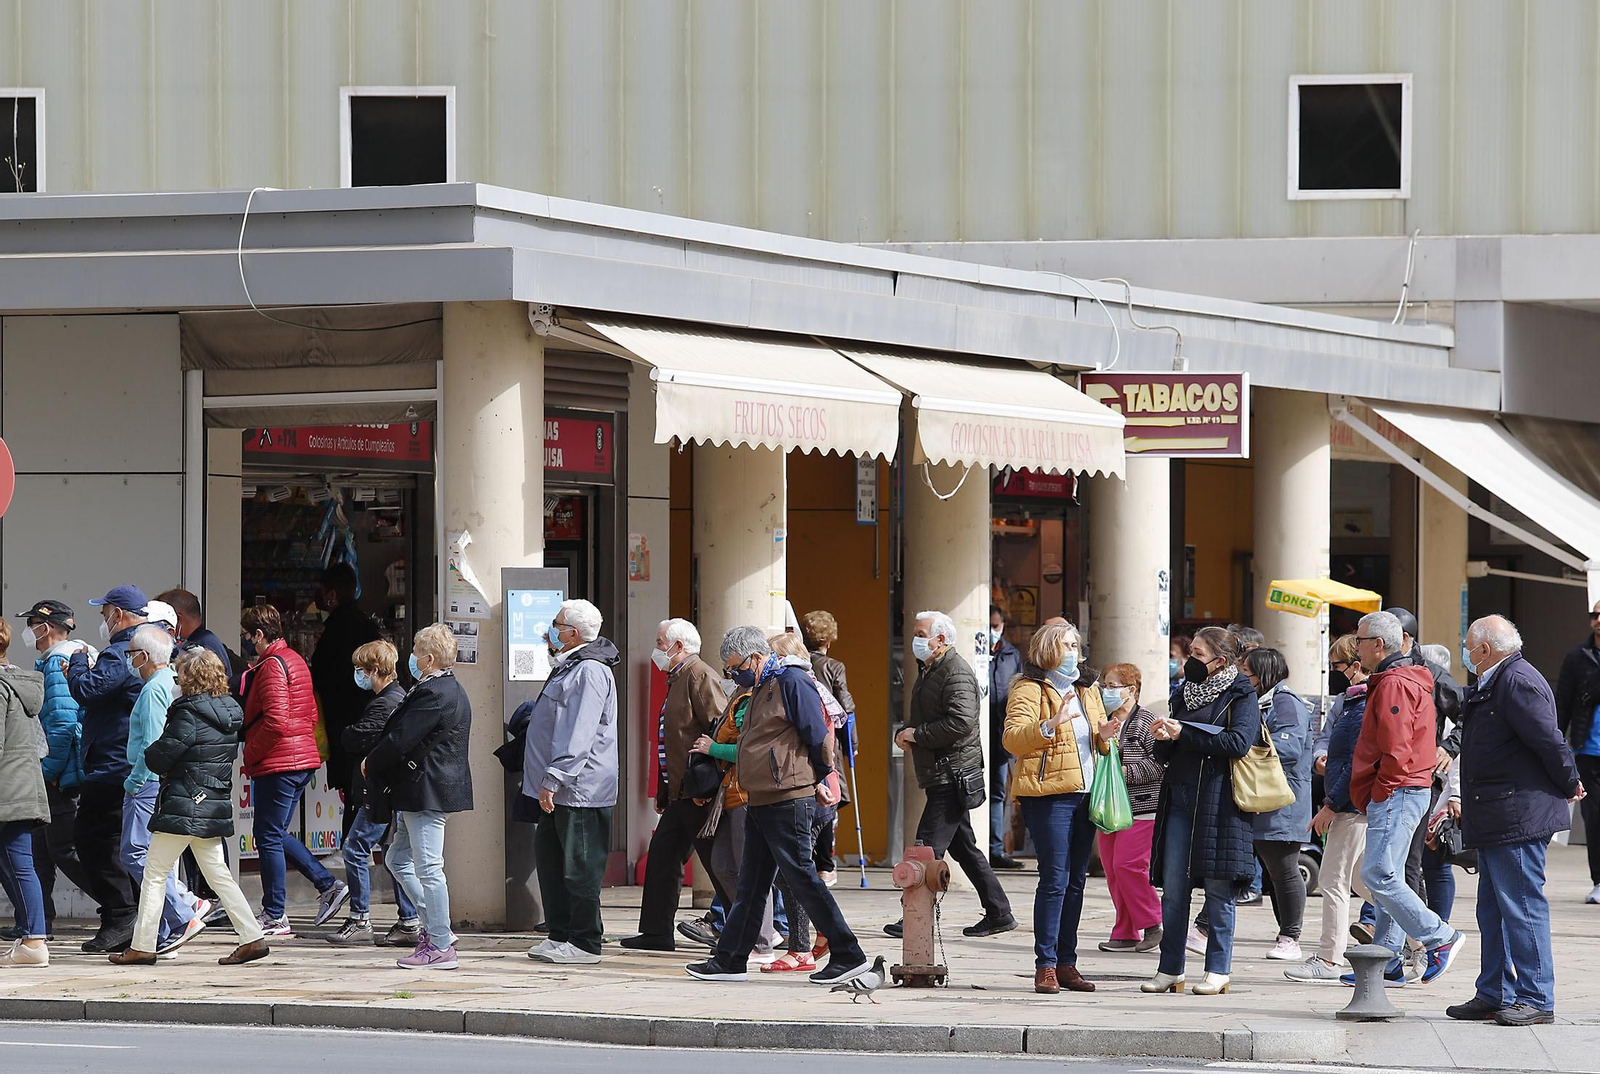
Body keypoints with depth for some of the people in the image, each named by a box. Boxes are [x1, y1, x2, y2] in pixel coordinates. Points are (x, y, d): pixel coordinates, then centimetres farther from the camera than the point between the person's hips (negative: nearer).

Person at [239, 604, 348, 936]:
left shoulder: (272, 666, -15)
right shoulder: (295, 660, 16)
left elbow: (275, 721, -23)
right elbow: (311, 713, 21)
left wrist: (250, 755, -11)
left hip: (277, 764, -10)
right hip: (303, 761, 10)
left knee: (269, 838, -2)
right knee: (277, 834, 17)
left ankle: (274, 917, 1)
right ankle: (328, 885, 11)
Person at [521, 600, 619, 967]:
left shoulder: (590, 671, -15)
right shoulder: (569, 667, 19)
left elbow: (578, 734, -23)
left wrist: (554, 778, -25)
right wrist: (547, 782, 23)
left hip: (580, 789, -11)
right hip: (559, 791, 11)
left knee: (578, 867, -6)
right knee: (549, 858, 14)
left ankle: (585, 943, -1)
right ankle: (561, 935, 21)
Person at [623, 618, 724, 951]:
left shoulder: (700, 675, -11)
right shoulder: (677, 678, 20)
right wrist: (663, 792, 22)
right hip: (679, 792, 10)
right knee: (662, 854, 10)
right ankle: (656, 932, 14)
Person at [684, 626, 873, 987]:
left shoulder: (792, 682, -12)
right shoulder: (762, 688, 18)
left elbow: (817, 737, -13)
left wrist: (822, 782, -8)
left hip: (789, 801, -10)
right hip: (761, 803, 10)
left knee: (801, 877, -8)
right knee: (750, 883, 12)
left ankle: (848, 956, -4)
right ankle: (729, 960, 16)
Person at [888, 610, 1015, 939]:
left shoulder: (956, 672, -14)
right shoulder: (928, 671, 18)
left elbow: (961, 722, -26)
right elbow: (922, 720, 28)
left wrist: (917, 734, -18)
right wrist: (905, 733, 6)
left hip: (953, 773, -11)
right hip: (941, 774, 11)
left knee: (928, 846, -11)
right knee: (963, 847, 12)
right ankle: (998, 913, 17)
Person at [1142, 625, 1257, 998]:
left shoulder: (1241, 696, -1)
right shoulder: (1185, 694, 17)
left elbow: (1239, 742, -16)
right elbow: (1165, 755, 20)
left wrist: (1183, 734, -13)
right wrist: (1163, 739, -5)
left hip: (1219, 800, -6)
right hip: (1180, 798, 6)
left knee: (1218, 888, -3)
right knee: (1173, 887, 3)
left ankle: (1218, 972, 3)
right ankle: (1170, 970, 7)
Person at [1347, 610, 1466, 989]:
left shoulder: (1393, 684, -14)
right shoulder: (1409, 680, 20)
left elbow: (1396, 751, -22)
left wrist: (1379, 793, -13)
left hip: (1395, 794, -11)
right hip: (1410, 791, 11)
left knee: (1379, 876, -13)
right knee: (1386, 878, 9)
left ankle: (1440, 938, -9)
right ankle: (1387, 966, 10)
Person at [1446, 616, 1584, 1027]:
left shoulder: (1518, 682, -17)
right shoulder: (1492, 684, 17)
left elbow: (1549, 740, -19)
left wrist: (1569, 786, -7)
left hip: (1518, 820, -11)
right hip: (1497, 822, 11)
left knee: (1522, 908, -7)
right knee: (1493, 911, 14)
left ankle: (1537, 1000, -3)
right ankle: (1494, 995, 21)